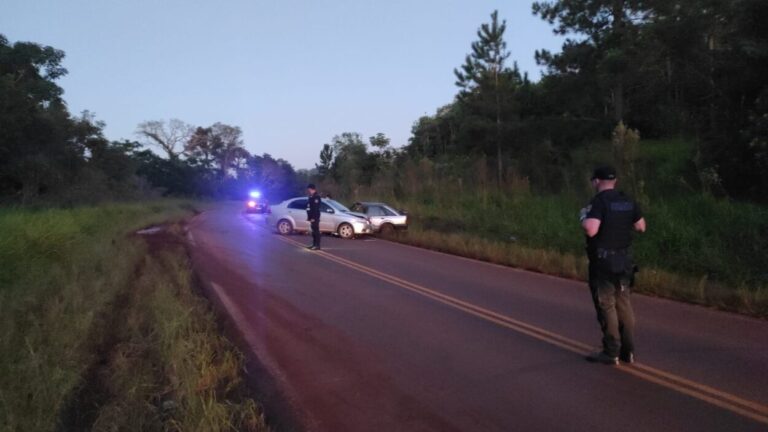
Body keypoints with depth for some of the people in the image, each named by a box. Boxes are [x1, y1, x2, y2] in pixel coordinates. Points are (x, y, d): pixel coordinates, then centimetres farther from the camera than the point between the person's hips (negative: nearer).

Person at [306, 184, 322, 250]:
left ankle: (317, 246, -10)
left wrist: (313, 218, -23)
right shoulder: (311, 198, 18)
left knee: (316, 231, -9)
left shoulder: (316, 197, -12)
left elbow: (316, 208, -19)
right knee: (314, 231, 12)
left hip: (315, 218, -10)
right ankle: (314, 245, 16)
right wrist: (309, 217, 17)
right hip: (312, 217, 10)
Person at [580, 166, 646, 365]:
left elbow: (591, 230, -27)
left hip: (603, 261, -7)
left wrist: (583, 217, -7)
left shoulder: (599, 202, -15)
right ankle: (628, 351, 19)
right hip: (624, 260, 7)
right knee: (624, 304, 14)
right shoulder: (628, 201, 6)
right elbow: (641, 227, 15)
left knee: (606, 306, 1)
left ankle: (611, 352, 5)